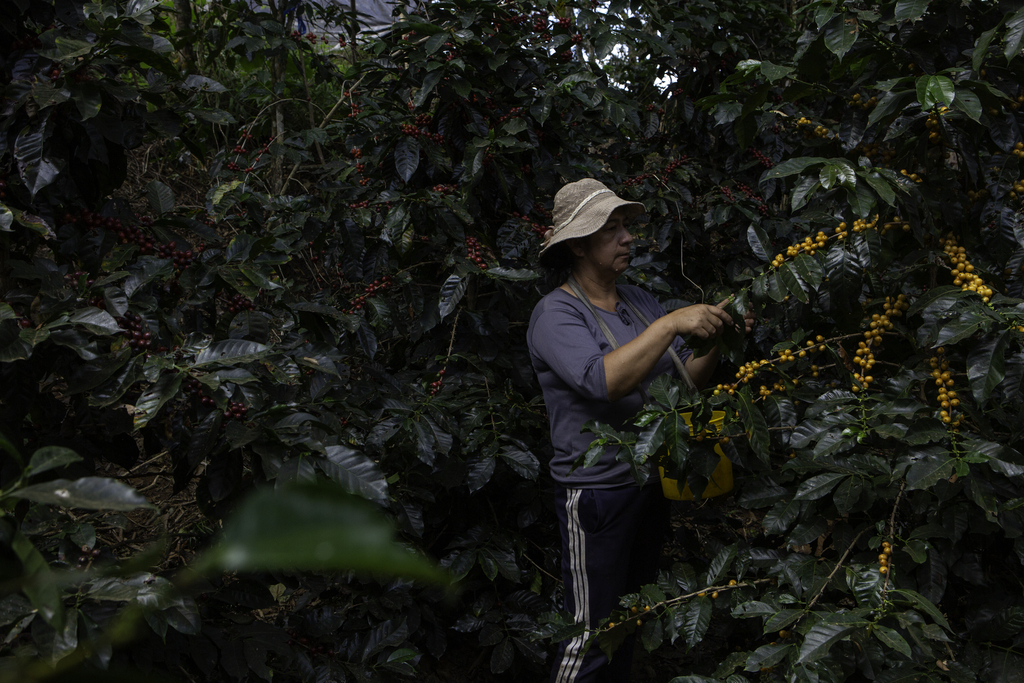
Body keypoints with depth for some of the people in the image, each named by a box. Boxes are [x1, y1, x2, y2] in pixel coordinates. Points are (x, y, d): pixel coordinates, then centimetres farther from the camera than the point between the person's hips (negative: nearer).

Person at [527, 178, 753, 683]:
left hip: (652, 481, 7)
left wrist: (717, 342, -12)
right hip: (597, 489, -7)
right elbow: (604, 381, -32)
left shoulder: (639, 301, 6)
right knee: (591, 636, 3)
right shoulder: (556, 314, -14)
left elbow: (686, 379, 6)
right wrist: (671, 324, -32)